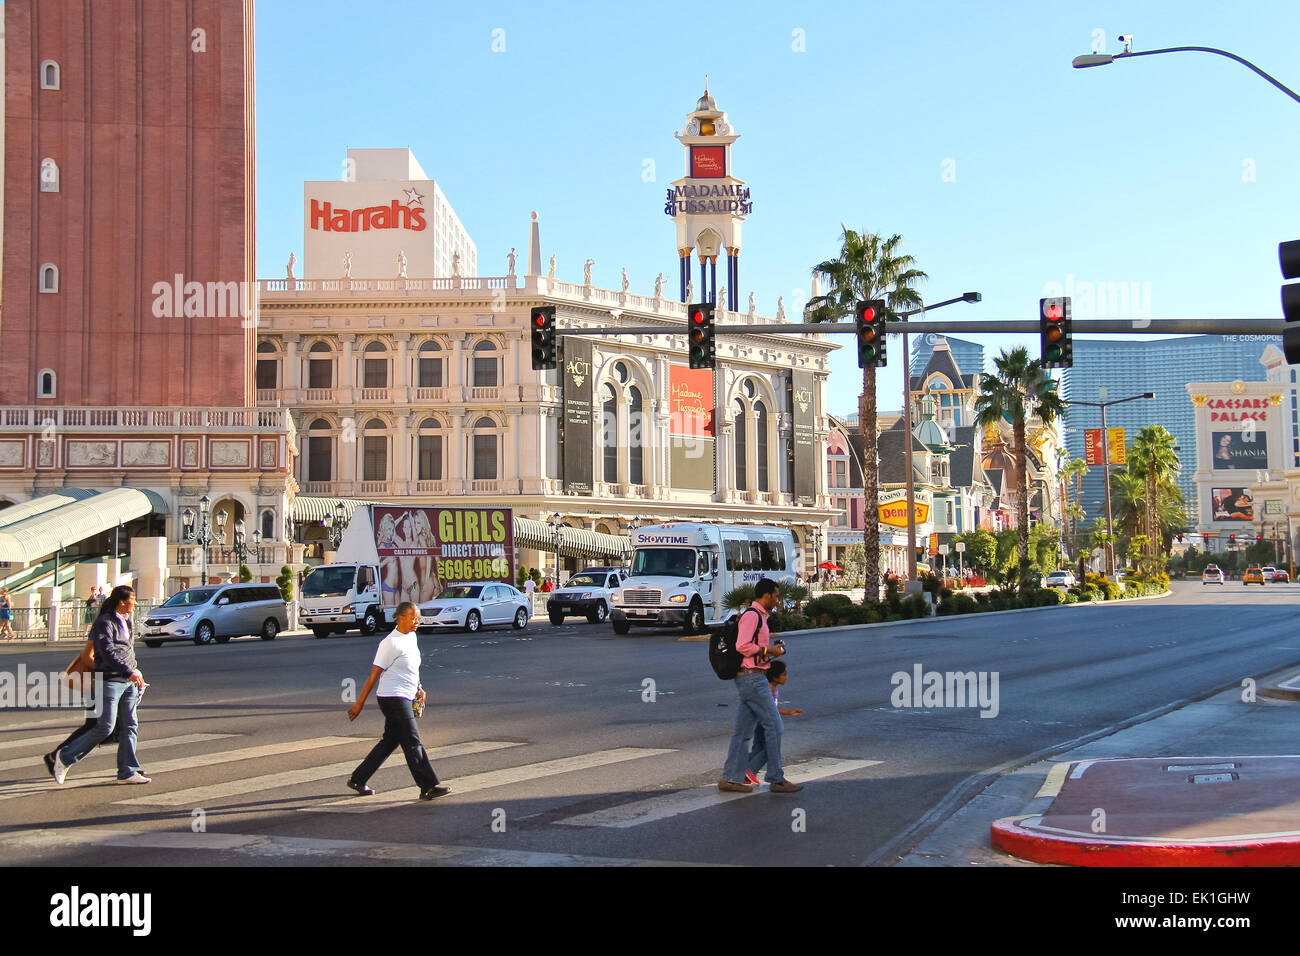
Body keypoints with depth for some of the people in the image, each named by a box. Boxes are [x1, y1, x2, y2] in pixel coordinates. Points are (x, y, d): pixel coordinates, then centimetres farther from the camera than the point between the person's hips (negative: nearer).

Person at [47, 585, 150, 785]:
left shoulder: (126, 621, 15)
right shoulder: (104, 623, -12)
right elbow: (108, 652, -23)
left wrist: (136, 672, 22)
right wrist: (129, 672, -29)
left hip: (128, 682, 8)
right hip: (110, 681, -8)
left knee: (130, 727, 4)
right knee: (105, 728, -8)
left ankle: (127, 771, 7)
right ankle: (65, 757, 6)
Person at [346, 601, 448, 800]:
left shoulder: (412, 638, 13)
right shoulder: (390, 643, -14)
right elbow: (374, 674, -12)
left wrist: (418, 688, 13)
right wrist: (360, 703, -9)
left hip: (405, 698, 9)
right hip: (393, 698, -9)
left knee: (389, 742, 13)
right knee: (412, 743, -9)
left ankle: (357, 780, 23)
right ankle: (428, 787, -9)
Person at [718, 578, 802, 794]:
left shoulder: (759, 616, 20)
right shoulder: (751, 616, -13)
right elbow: (742, 646, -21)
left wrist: (772, 649, 12)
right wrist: (769, 651, -14)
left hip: (753, 678, 11)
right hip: (751, 677, -11)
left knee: (743, 729, 9)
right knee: (773, 724, -8)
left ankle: (731, 778, 10)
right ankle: (776, 779, -5)